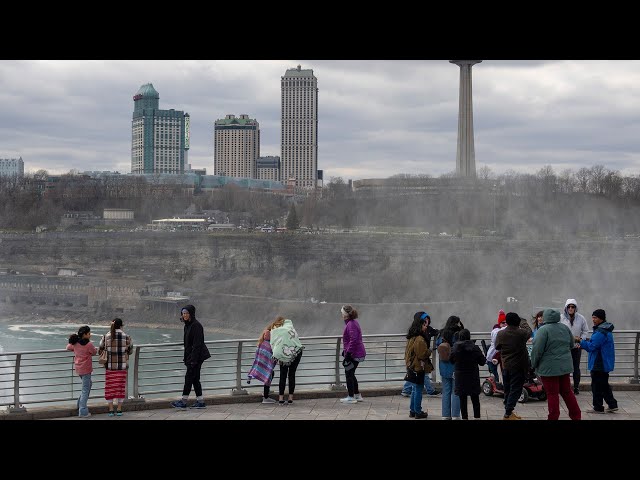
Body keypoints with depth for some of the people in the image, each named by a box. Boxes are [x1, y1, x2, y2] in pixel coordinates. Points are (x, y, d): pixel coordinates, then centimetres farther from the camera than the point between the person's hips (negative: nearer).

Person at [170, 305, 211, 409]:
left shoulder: (196, 326, -16)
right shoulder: (187, 325, 14)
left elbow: (197, 344, -20)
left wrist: (193, 359, -22)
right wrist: (185, 358, 18)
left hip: (197, 355, -10)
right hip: (191, 356, 10)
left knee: (189, 377, -7)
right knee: (195, 378, 10)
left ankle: (183, 401, -4)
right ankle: (200, 401, 13)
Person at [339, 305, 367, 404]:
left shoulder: (351, 324, -19)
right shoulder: (353, 323, 15)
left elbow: (353, 340, -26)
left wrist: (348, 353, -23)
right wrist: (345, 351, 25)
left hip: (353, 355, -10)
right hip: (358, 354, 10)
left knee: (349, 374, -2)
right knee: (351, 374, 18)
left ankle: (351, 397, 3)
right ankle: (357, 395, 24)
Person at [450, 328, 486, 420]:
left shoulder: (455, 348, -10)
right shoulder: (475, 348, -11)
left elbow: (451, 360, 5)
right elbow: (482, 362, -4)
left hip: (460, 377, 0)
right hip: (473, 377, 0)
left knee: (462, 399, 7)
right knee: (475, 399, 12)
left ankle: (464, 417, 6)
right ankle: (477, 416, 14)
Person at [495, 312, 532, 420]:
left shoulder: (500, 334, -4)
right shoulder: (521, 333, -14)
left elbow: (497, 347, 9)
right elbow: (528, 330, 8)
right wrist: (522, 321, 24)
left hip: (505, 366, 5)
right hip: (518, 366, -5)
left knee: (507, 390, 16)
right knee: (515, 390, -2)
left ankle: (508, 411, 25)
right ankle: (508, 414, -7)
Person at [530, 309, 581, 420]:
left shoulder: (543, 330, -16)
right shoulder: (565, 328, 5)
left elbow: (537, 350, -17)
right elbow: (571, 345, 17)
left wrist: (534, 364, -3)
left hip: (549, 368, -6)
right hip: (565, 365, 6)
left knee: (552, 394, -1)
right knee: (567, 391, 15)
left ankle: (553, 417, 4)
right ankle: (576, 416, 19)